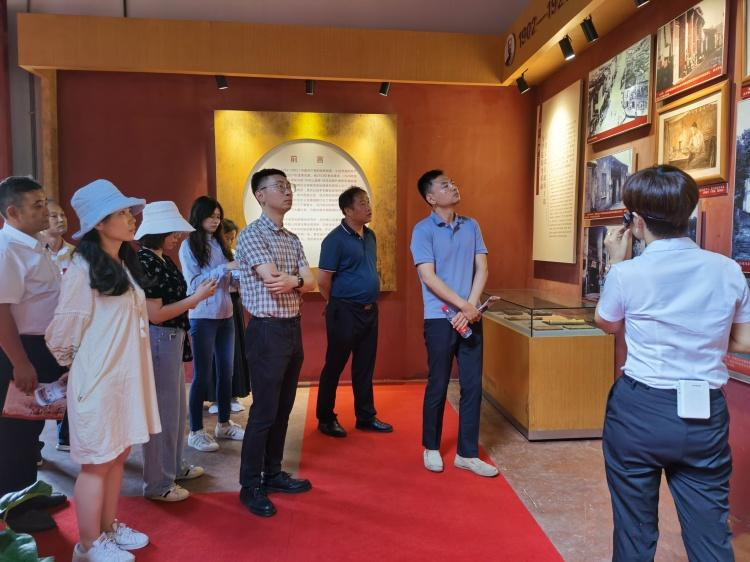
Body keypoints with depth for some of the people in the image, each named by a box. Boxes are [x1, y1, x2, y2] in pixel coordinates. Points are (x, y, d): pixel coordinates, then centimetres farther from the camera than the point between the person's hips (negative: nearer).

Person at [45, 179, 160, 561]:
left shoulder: (124, 263, 10)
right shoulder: (83, 268, -16)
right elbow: (63, 329, -11)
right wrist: (75, 367, 5)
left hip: (125, 375, 7)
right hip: (98, 379, -7)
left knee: (117, 456, 17)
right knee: (97, 463, 6)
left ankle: (109, 528, 33)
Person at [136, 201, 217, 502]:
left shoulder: (162, 259, 9)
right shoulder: (145, 262, -18)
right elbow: (155, 314, -21)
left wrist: (198, 294, 4)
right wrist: (197, 297, -17)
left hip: (171, 339, 10)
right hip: (158, 340, -10)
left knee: (177, 408, 22)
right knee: (162, 411, 3)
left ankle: (175, 466, 40)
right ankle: (158, 483, 19)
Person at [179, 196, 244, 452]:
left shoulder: (220, 244, 10)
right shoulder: (189, 245, -5)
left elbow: (229, 279, 11)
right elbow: (194, 282, -14)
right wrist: (225, 268, -21)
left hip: (225, 315, 6)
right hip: (203, 317, -5)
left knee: (226, 371, 12)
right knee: (202, 374, 1)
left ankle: (224, 424, 26)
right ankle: (195, 431, 13)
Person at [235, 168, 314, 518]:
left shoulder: (292, 239, 14)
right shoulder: (252, 235, -11)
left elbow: (310, 282, 5)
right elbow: (272, 281, -22)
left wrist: (293, 281, -16)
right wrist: (299, 280, -5)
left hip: (293, 329, 8)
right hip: (267, 331, -8)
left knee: (283, 409, 15)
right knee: (264, 412, 0)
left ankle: (273, 474, 30)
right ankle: (250, 486, 15)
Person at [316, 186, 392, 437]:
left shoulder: (370, 236, 9)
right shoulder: (335, 239, -14)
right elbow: (323, 280, -14)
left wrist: (370, 302, 15)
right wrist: (337, 304, 0)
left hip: (369, 310, 7)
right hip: (345, 312, -7)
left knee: (365, 367, 14)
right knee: (334, 367, 5)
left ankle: (366, 417, 26)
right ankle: (326, 419, 20)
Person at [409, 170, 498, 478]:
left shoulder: (471, 226, 8)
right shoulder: (423, 230, -7)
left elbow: (481, 268, 4)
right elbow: (429, 277, -14)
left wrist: (471, 307, -9)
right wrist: (464, 306, -15)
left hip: (471, 318, 5)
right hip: (440, 318, -4)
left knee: (472, 386, 7)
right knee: (438, 386, 6)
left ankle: (467, 453, 20)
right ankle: (431, 448, 26)